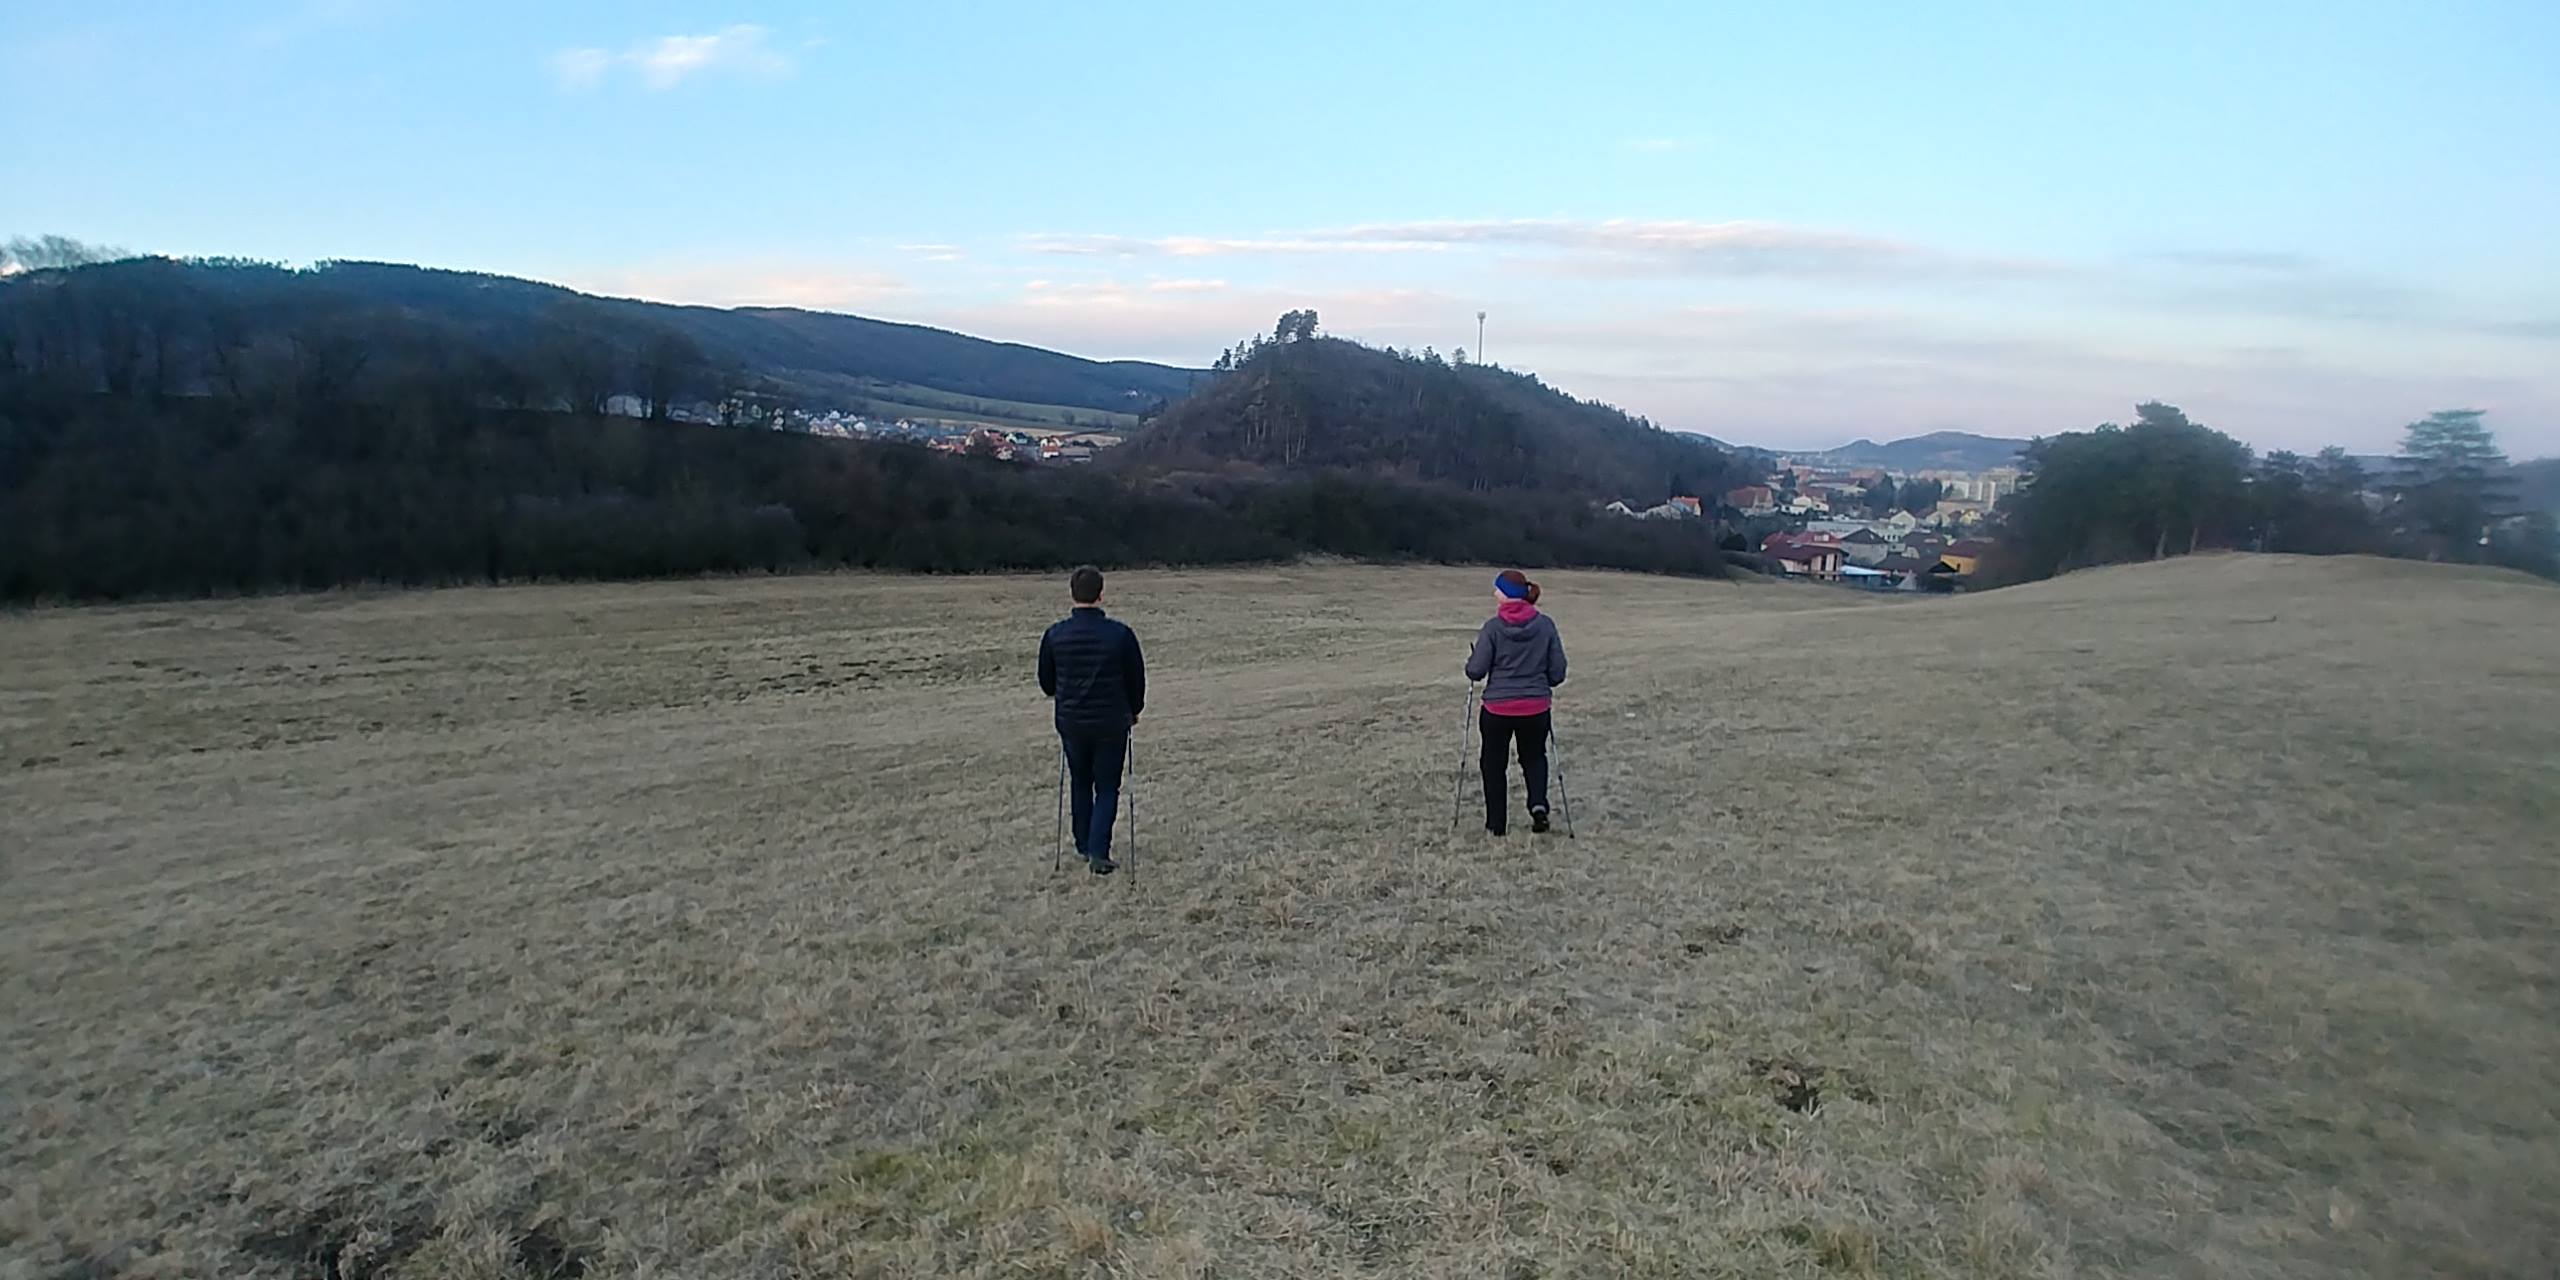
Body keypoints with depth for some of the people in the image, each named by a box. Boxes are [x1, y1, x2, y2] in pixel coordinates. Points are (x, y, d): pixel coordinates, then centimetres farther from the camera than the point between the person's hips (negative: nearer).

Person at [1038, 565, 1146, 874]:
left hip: (1071, 722, 2)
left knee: (1079, 783, 20)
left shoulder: (1055, 635, -6)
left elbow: (1046, 682, 7)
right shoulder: (1120, 634, -13)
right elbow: (1136, 678, -2)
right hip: (1111, 723, -2)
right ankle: (1098, 853, -1)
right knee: (1107, 788, 9)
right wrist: (1133, 710, 18)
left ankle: (1084, 847, 27)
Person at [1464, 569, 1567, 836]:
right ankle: (1538, 803, 0)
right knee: (1534, 757, 24)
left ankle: (1497, 823, 21)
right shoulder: (1545, 625, -4)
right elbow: (1558, 672, 0)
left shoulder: (1493, 627, -12)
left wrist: (1472, 657, 11)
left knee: (1494, 764, 17)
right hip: (1537, 708, 2)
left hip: (1497, 708, -2)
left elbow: (1476, 671, -11)